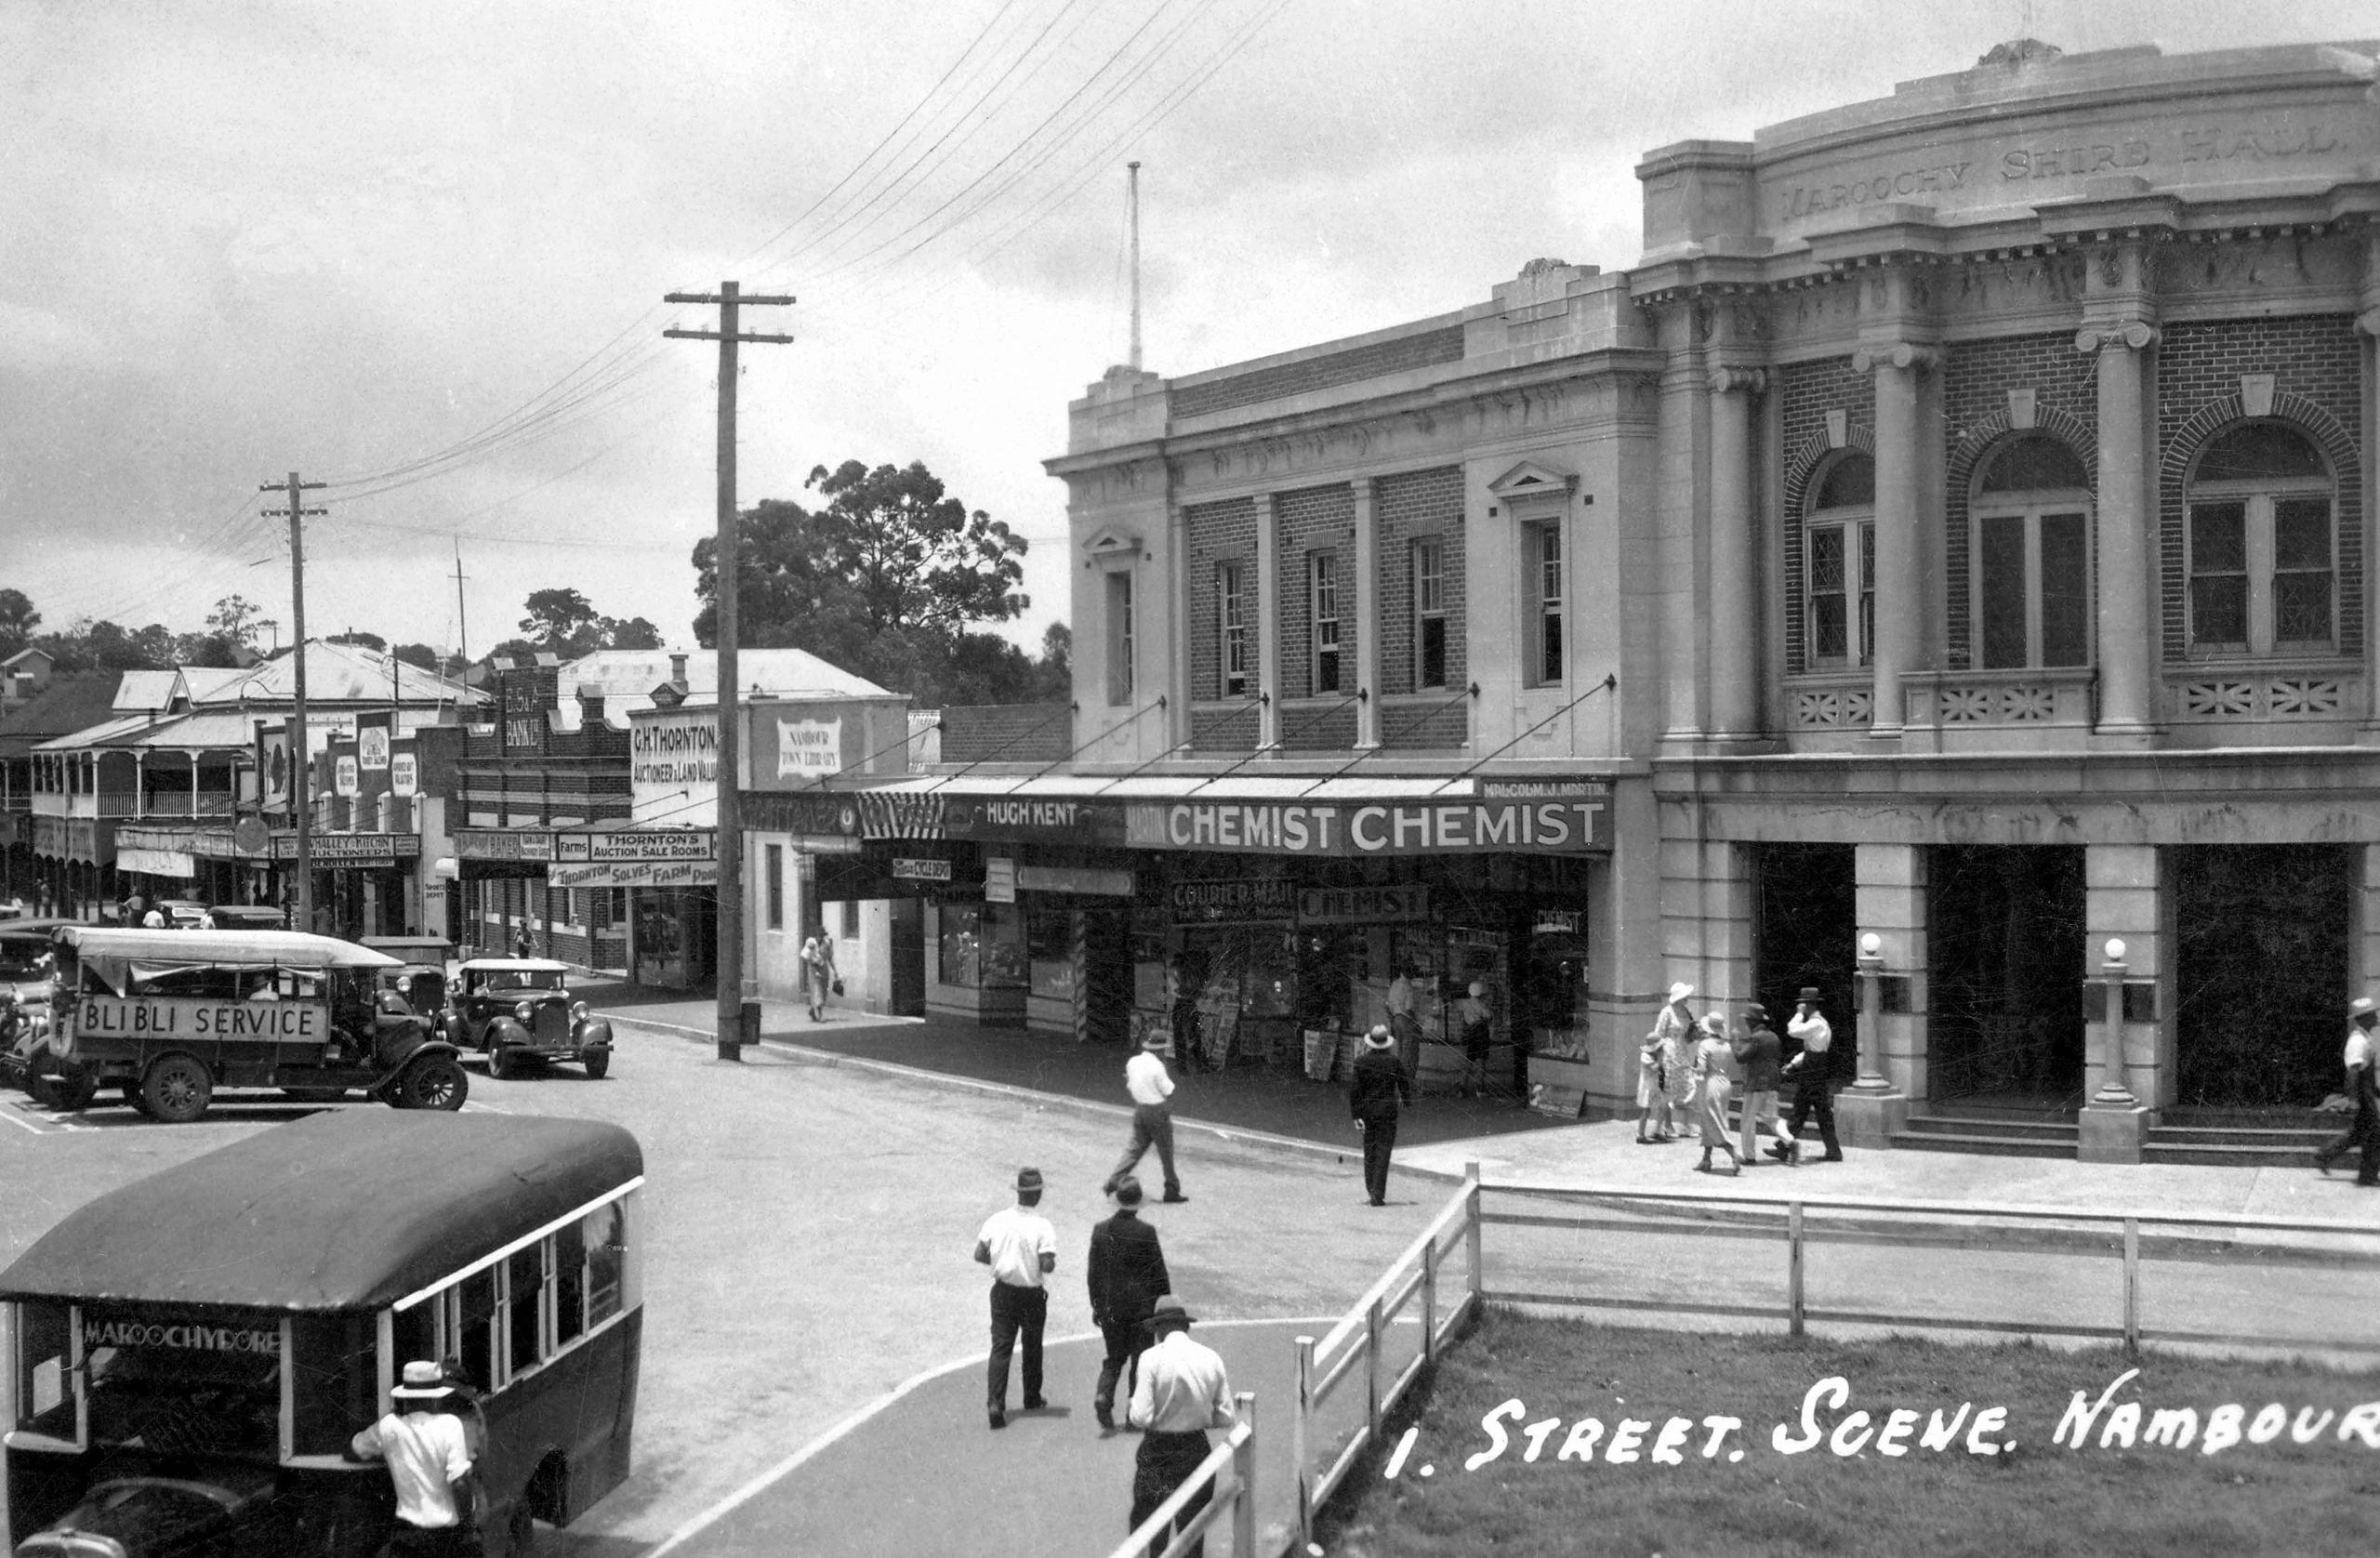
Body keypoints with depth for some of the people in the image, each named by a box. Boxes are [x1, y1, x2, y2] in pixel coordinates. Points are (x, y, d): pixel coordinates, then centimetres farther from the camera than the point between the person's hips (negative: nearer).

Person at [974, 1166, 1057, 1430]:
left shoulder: (997, 1220, -6)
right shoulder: (1042, 1226, -17)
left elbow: (979, 1255, -2)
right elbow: (1047, 1265, -23)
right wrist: (1048, 1264, -1)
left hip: (1003, 1291, 2)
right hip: (1031, 1295, -2)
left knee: (1000, 1347, 2)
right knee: (1032, 1347, 18)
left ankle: (995, 1402, -12)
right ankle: (1032, 1398, 32)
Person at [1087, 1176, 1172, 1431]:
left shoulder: (1100, 1230, -3)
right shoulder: (1146, 1233, -14)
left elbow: (1094, 1272, 4)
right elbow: (1159, 1273, -8)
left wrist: (1096, 1305, 14)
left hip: (1110, 1307, 3)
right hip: (1141, 1305, -3)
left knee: (1115, 1356, 17)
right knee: (1140, 1358, 9)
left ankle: (1103, 1396, -6)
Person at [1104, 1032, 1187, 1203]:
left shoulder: (1132, 1062, 1)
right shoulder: (1157, 1066, -20)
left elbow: (1129, 1086, 9)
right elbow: (1169, 1091, -12)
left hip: (1139, 1110, 6)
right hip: (1157, 1111, -6)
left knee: (1135, 1148, 14)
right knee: (1166, 1152, 7)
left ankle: (1113, 1181, 4)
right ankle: (1172, 1190, 16)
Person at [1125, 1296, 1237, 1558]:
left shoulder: (1152, 1358, -14)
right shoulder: (1211, 1358, -3)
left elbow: (1141, 1417, -17)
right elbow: (1226, 1417, 0)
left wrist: (1130, 1411, 4)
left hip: (1158, 1451, -4)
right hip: (1197, 1449, 4)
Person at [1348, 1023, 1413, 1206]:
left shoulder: (1360, 1061, -4)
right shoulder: (1394, 1062, -6)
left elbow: (1354, 1090, -7)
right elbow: (1405, 1086, 2)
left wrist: (1356, 1115, -4)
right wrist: (1406, 1101, 24)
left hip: (1366, 1110, 2)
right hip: (1387, 1110, -1)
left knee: (1369, 1150, 17)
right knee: (1383, 1152, -1)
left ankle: (1371, 1188, 26)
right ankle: (1378, 1195, -7)